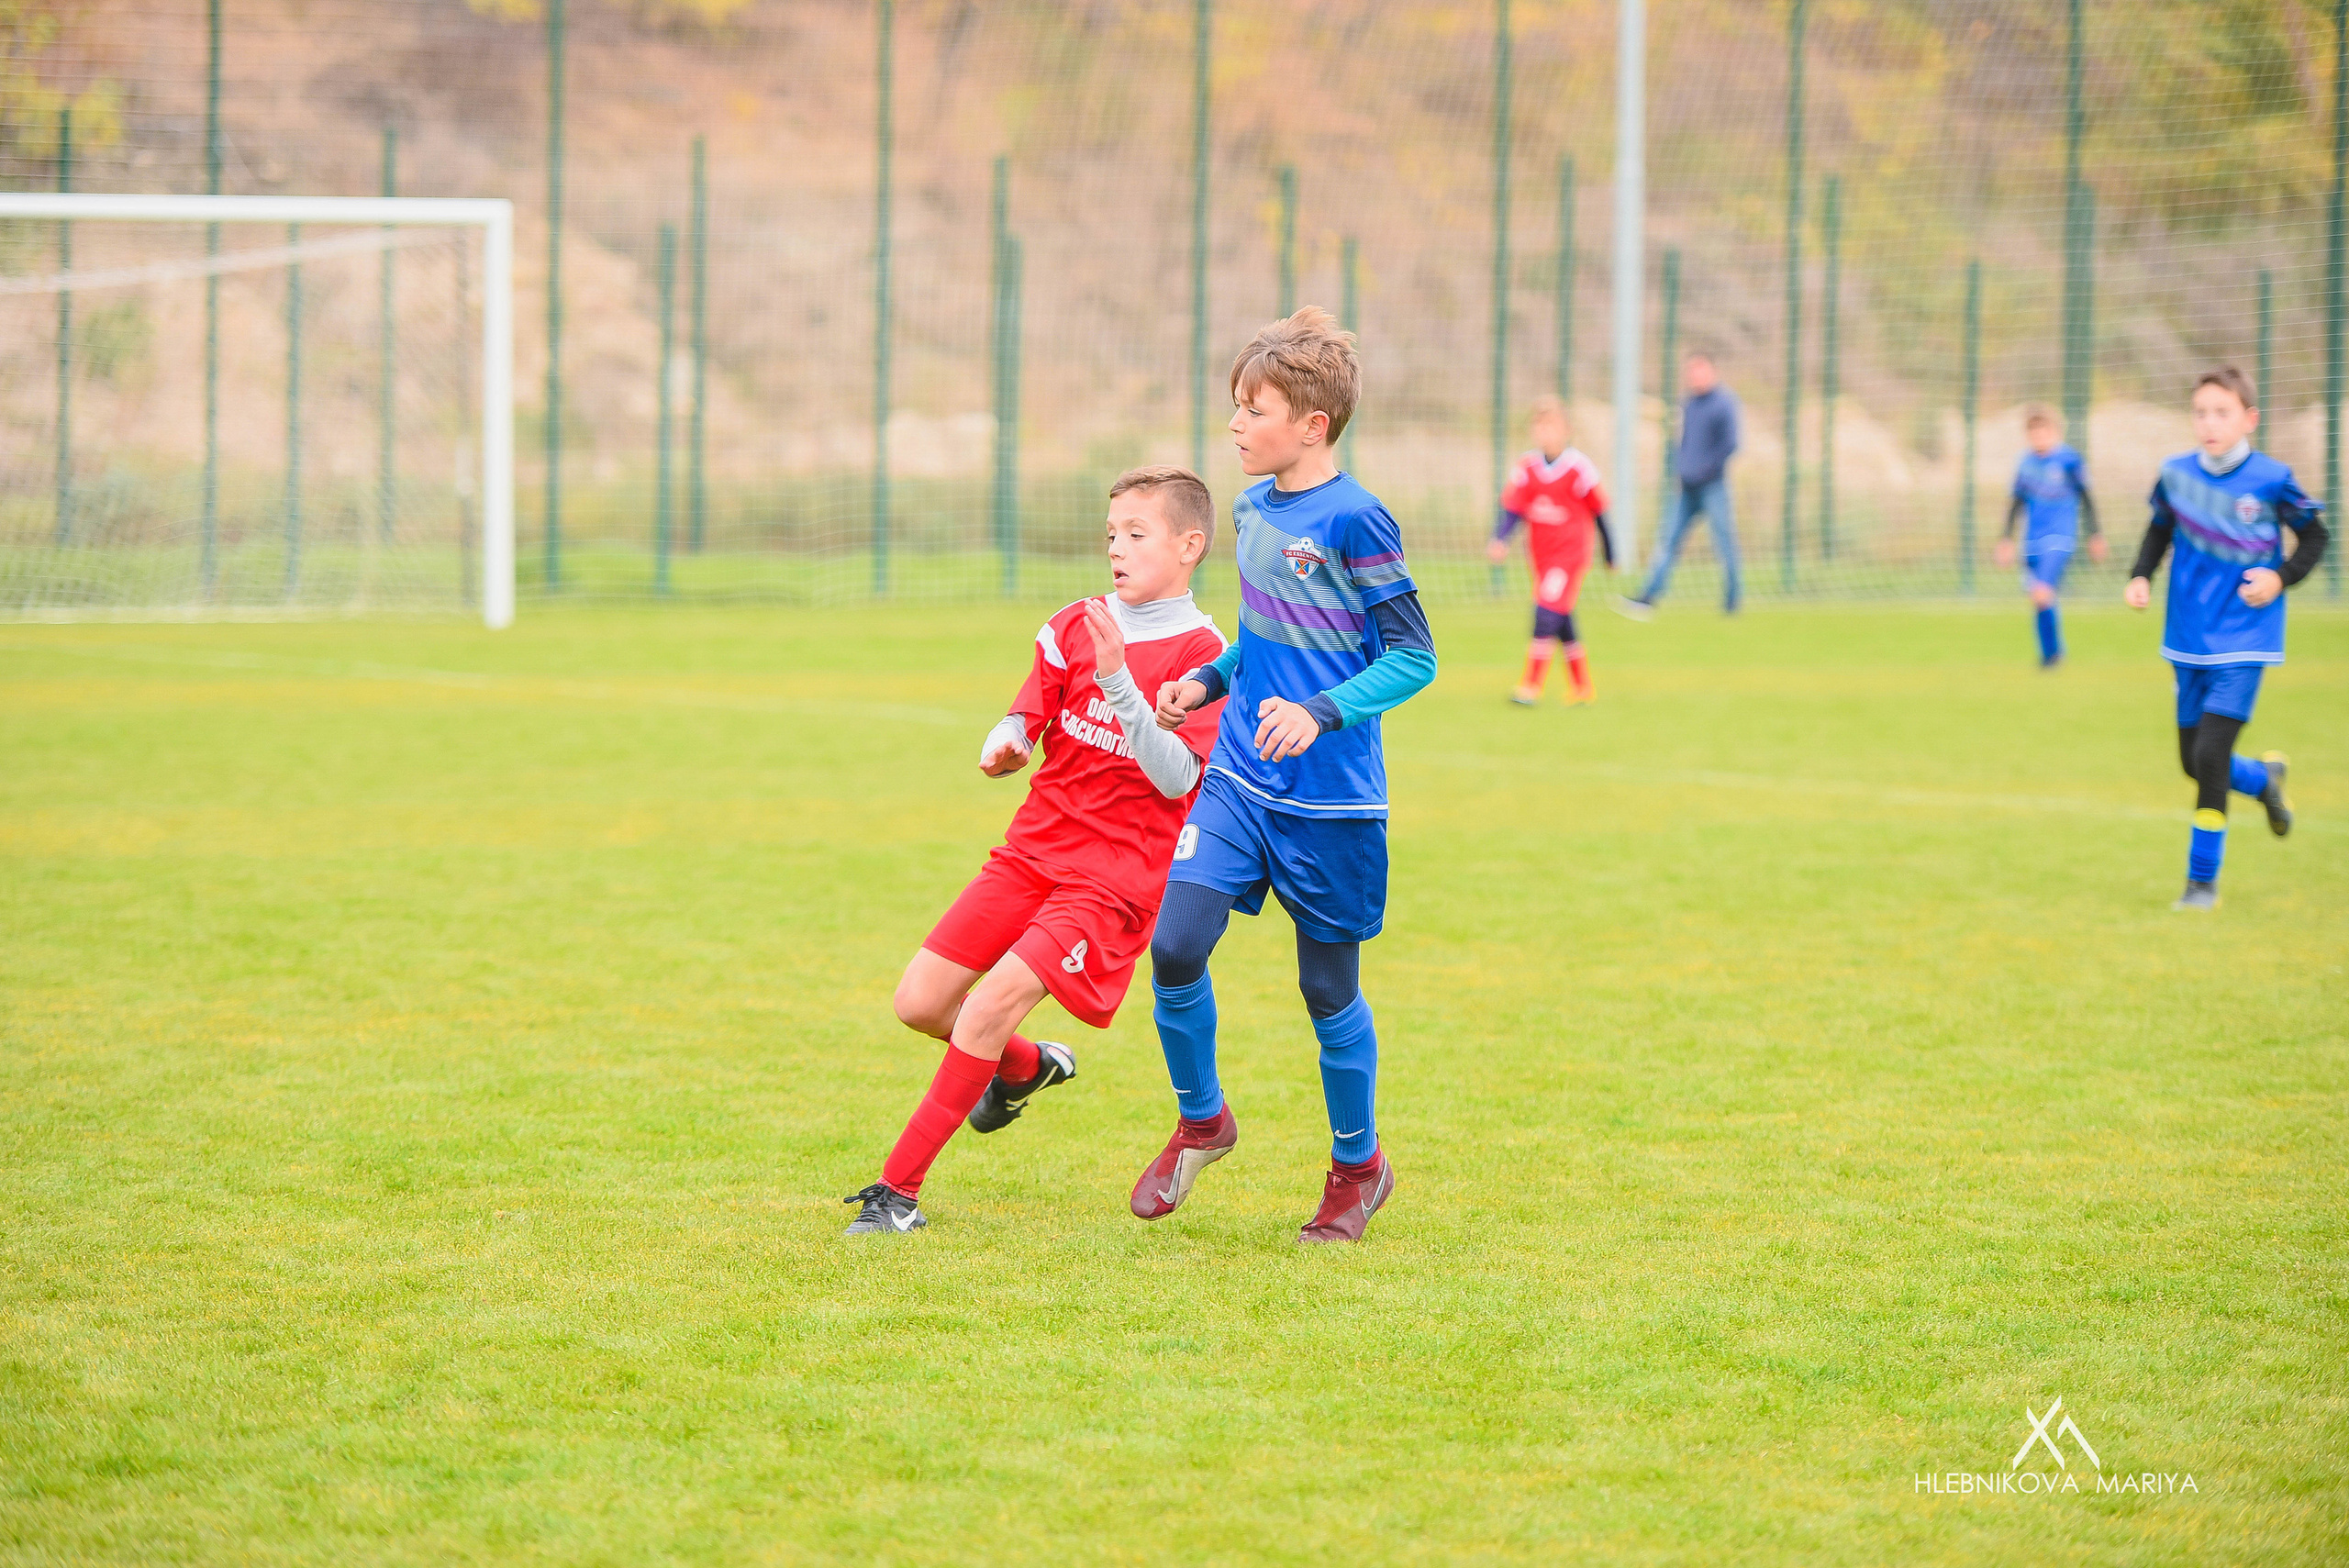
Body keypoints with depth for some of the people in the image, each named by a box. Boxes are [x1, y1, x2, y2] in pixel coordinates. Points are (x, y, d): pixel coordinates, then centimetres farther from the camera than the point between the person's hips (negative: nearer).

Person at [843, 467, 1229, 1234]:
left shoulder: (1200, 655, -9)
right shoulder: (1074, 627, 7)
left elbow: (1179, 778, -19)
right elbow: (1026, 721, 10)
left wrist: (1117, 680, -30)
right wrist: (1004, 746, -15)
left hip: (1118, 876, -6)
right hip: (1033, 851, 6)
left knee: (997, 997, -23)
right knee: (921, 1001, 1)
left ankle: (898, 1187, -17)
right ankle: (1026, 1067, 34)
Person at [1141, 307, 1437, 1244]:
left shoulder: (1355, 522, -15)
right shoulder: (1251, 510, 7)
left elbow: (1413, 656, -14)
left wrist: (1321, 713, -25)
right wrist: (1210, 681, 9)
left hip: (1330, 798, -6)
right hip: (1239, 779, 6)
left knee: (1328, 988, 5)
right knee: (1174, 945, -9)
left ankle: (1357, 1164, 26)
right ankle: (1200, 1122, 14)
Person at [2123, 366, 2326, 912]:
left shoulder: (2271, 480, -11)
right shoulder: (2176, 475, -2)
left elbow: (2314, 536, 3)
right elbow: (2160, 529, 17)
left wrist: (2282, 577, -12)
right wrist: (2141, 576, 1)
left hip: (2243, 643, -4)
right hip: (2190, 642, 5)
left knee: (2210, 753, -15)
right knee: (2193, 762, 9)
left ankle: (2203, 880, -2)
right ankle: (2266, 779, 42)